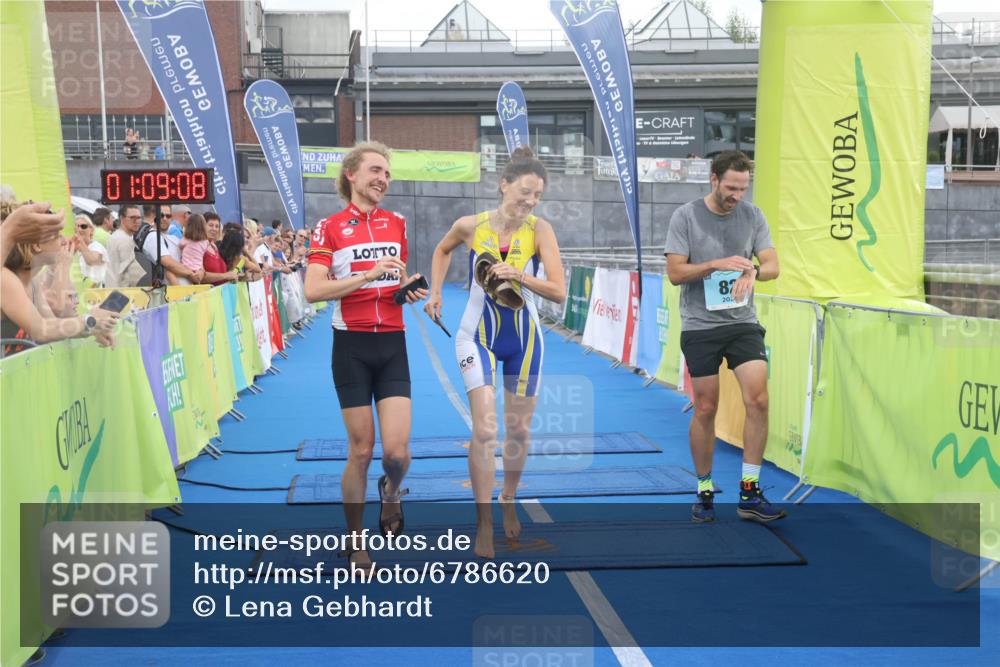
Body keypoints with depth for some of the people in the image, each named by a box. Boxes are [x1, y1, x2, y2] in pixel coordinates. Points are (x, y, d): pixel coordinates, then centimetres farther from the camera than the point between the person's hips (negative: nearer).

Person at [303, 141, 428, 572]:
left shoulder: (397, 224, 10)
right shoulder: (330, 227, -2)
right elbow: (313, 291, -13)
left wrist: (410, 289, 1)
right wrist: (368, 274, -21)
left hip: (392, 345, 3)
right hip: (352, 346, -3)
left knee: (397, 450, -8)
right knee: (361, 450, 1)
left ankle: (391, 491, 29)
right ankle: (356, 544, 18)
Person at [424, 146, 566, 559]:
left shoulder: (540, 230, -13)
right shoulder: (470, 226, -11)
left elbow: (559, 292, -21)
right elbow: (442, 250, 14)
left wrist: (519, 276, -34)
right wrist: (435, 292, 6)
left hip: (524, 338, 1)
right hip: (478, 336, -1)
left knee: (519, 430, 12)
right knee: (484, 429, -13)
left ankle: (508, 504, 36)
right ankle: (484, 526, -6)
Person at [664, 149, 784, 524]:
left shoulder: (752, 215, 6)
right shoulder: (685, 216, -4)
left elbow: (772, 265, 2)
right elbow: (675, 272, -7)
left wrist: (753, 271, -20)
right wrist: (716, 264, -20)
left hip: (743, 324, 3)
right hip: (700, 327, -2)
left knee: (758, 400, -11)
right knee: (705, 409, 2)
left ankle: (750, 494, -3)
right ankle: (705, 491, 19)